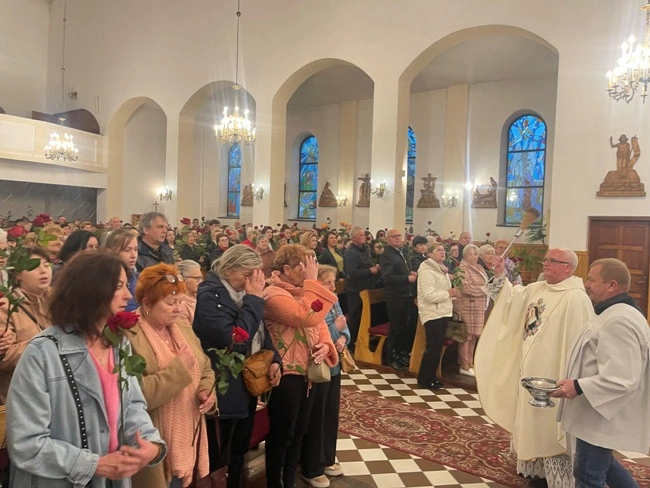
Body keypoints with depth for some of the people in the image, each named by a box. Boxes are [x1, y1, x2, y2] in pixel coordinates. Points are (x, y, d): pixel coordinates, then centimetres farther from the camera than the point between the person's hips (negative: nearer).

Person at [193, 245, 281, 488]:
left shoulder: (242, 292, 5)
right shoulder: (208, 295, -19)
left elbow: (261, 331, 12)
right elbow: (235, 339, -29)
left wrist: (274, 360, -5)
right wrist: (254, 298, -23)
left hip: (249, 384, 8)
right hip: (225, 390, -8)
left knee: (239, 453, 23)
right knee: (218, 460, 9)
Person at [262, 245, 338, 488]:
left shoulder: (303, 292, 10)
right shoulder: (273, 294, -18)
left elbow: (320, 323, 11)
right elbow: (308, 317, -31)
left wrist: (325, 344, -8)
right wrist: (312, 282, -24)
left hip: (308, 371, 9)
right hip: (285, 373, -8)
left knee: (299, 431, 19)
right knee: (282, 434, 6)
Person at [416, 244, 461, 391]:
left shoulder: (441, 269, 15)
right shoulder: (427, 271, -16)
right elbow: (429, 295, -23)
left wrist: (453, 293, 6)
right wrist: (449, 293, -19)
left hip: (443, 312, 9)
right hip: (432, 313, -9)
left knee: (438, 346, 11)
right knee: (433, 347, -7)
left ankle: (431, 376, 21)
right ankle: (424, 379, 5)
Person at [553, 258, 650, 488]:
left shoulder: (617, 322, -27)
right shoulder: (617, 314, 9)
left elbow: (621, 380, -31)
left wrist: (579, 386, -24)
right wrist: (577, 382, 15)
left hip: (601, 416, -11)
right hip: (600, 412, 11)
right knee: (602, 464, 27)